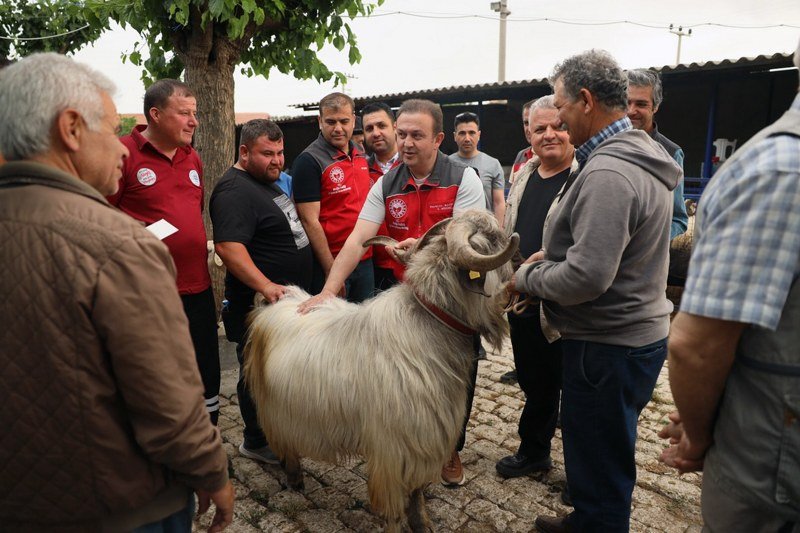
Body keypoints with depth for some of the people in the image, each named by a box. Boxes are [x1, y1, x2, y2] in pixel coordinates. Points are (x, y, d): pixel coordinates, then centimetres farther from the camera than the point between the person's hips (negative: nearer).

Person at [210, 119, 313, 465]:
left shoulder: (268, 182, 14)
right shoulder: (234, 190, -18)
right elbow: (227, 245, -30)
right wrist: (266, 286, -37)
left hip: (287, 299, 10)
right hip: (260, 304, -10)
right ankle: (257, 443, 22)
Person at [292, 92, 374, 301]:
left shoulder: (361, 155, 9)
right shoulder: (309, 161, -12)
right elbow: (310, 221, -16)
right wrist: (331, 271, -16)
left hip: (365, 260, 7)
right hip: (329, 263, -6)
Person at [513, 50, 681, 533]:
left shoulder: (606, 174, -24)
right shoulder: (644, 156, 10)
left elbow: (587, 277, -29)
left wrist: (529, 278, -12)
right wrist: (555, 255, 9)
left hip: (608, 347, -11)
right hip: (639, 331, 11)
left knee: (599, 465, 7)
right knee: (605, 455, 26)